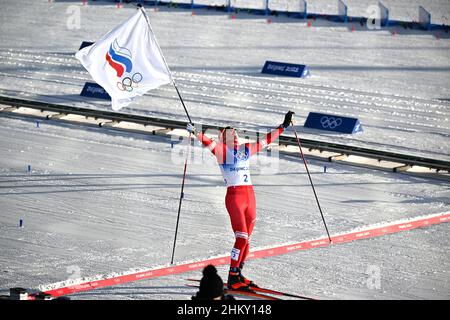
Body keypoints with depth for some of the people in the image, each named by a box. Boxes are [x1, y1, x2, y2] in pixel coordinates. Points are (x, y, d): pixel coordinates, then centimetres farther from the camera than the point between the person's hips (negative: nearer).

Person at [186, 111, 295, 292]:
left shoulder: (246, 150, 17)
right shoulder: (221, 150, 1)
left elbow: (266, 140, 27)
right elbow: (208, 143, -17)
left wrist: (283, 126, 32)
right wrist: (196, 133, -35)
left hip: (250, 196, 6)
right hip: (234, 196, -6)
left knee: (246, 239, 9)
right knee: (241, 238, -14)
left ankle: (238, 274, 20)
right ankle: (232, 279, -9)